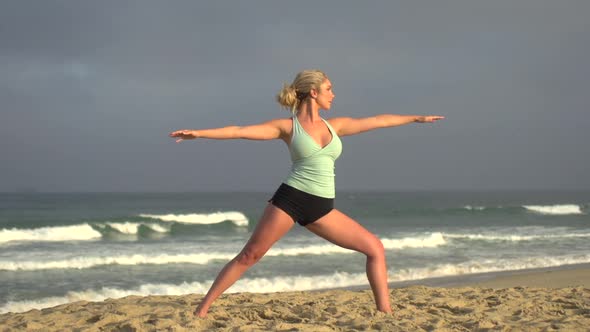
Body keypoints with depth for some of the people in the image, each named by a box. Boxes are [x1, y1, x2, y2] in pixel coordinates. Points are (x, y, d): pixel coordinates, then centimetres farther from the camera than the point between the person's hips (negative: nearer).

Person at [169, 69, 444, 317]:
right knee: (249, 256, -6)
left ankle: (385, 312, 4)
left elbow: (378, 121, 22)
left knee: (375, 247, 0)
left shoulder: (335, 125, 13)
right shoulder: (287, 126, -1)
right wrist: (198, 133, -18)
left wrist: (416, 118, 29)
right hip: (290, 199, -5)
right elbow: (240, 130, -9)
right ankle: (203, 308, 1)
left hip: (322, 208, 5)